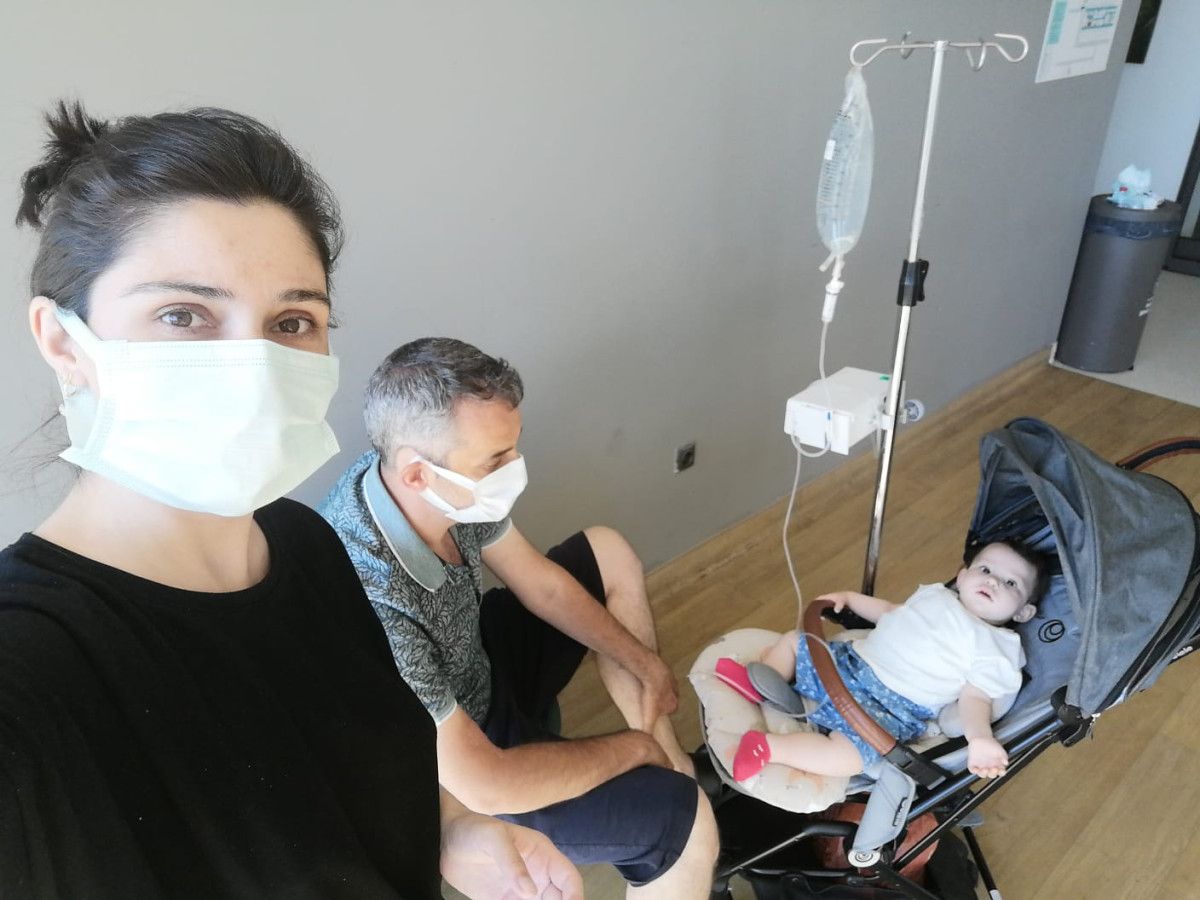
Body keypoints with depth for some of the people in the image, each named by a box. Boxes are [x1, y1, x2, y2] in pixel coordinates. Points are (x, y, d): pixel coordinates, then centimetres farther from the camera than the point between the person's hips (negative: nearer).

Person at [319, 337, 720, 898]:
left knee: (609, 553, 10)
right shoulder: (368, 606, -40)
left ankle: (670, 761, 14)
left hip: (478, 669, 8)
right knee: (684, 820, -18)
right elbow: (486, 786, -31)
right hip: (450, 773, -7)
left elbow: (540, 583, 0)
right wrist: (632, 747, -17)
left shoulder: (451, 487, -19)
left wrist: (646, 667, 0)